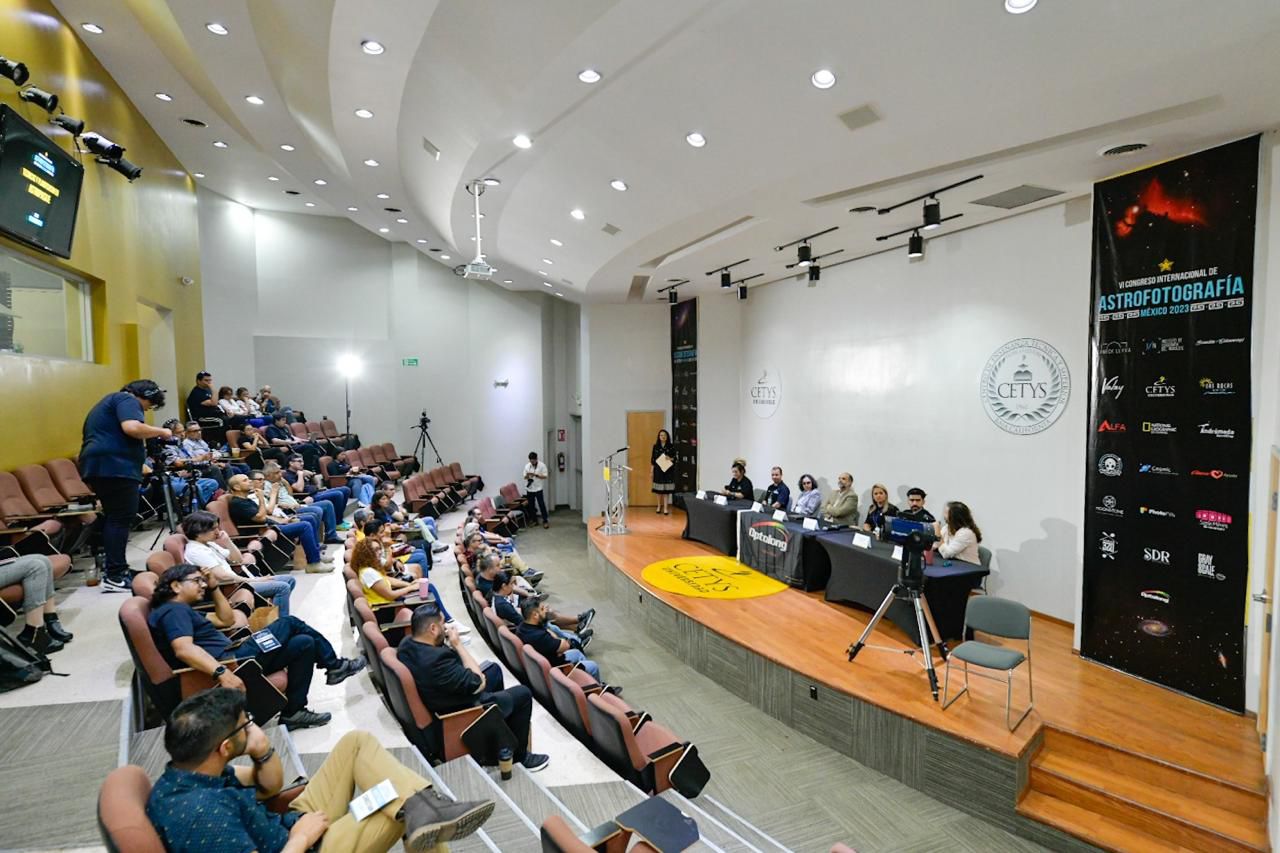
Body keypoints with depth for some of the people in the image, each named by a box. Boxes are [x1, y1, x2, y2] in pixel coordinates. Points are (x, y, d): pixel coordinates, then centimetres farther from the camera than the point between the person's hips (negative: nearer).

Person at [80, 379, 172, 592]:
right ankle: (115, 577, -11)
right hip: (115, 467, -11)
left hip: (95, 466, 11)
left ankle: (111, 568, 22)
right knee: (121, 519, -10)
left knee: (112, 516, 17)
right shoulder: (127, 400, -3)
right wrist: (161, 432, -8)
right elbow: (132, 428, -23)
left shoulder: (107, 402, 29)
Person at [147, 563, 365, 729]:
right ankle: (334, 665, 4)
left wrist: (214, 586, 20)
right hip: (228, 662, -11)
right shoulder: (173, 611, -10)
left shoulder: (183, 610, 23)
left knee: (303, 643, 4)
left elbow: (226, 620, 29)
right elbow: (184, 649, -27)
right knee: (290, 623, -9)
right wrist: (222, 672, -39)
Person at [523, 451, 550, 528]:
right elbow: (525, 477, 7)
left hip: (538, 489, -4)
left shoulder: (542, 465, -6)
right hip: (529, 489, 4)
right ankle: (534, 520, 22)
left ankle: (545, 521, 2)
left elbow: (545, 476, -9)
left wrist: (535, 475, -21)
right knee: (531, 505, 9)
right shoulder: (527, 466, 4)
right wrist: (527, 476, -17)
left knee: (541, 505, -5)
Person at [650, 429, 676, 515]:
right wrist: (652, 471, 3)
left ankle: (666, 508, 2)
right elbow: (653, 458, 6)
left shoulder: (671, 446, 2)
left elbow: (675, 458, 3)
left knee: (666, 490, -3)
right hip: (658, 470, 1)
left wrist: (670, 459, -19)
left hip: (668, 470, -1)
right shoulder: (656, 446, 6)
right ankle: (659, 506, 22)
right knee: (658, 489, 6)